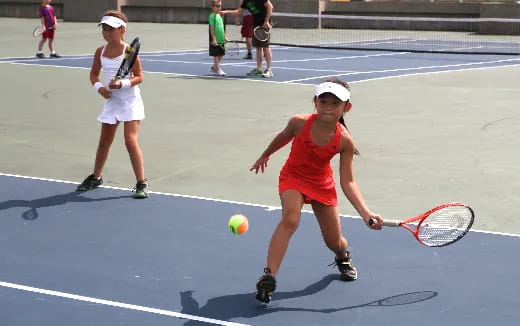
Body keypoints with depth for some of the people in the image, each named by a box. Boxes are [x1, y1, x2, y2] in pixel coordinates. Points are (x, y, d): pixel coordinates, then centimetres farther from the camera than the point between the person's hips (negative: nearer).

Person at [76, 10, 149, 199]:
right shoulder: (100, 51, 2)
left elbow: (139, 77, -12)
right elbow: (94, 74, 13)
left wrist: (123, 84, -28)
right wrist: (99, 87, -7)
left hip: (130, 101, -5)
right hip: (111, 100, 5)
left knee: (131, 140, -13)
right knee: (104, 141, 15)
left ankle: (141, 183, -7)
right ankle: (95, 177, 33)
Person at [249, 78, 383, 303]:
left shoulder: (345, 141, -24)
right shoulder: (300, 123, -26)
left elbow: (348, 182, -19)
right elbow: (283, 137, 0)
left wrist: (366, 213, -30)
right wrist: (264, 156, 16)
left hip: (322, 185, 2)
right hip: (293, 177, -1)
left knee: (334, 241, 7)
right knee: (290, 219, -31)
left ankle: (343, 258, 46)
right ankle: (269, 276, -30)